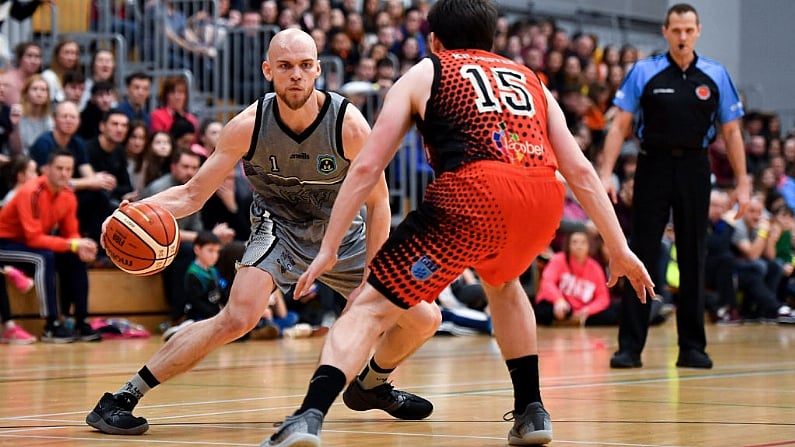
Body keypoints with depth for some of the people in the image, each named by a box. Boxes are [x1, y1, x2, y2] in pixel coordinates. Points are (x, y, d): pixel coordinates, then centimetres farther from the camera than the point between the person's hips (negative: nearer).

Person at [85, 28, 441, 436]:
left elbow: (378, 203, -12)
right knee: (239, 317, -29)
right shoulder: (248, 126, -23)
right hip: (279, 227, -3)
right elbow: (193, 194, -16)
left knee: (423, 320, -1)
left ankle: (371, 385, 32)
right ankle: (119, 400, -24)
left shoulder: (349, 124, -24)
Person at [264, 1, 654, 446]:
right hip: (544, 201, 4)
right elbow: (580, 170, 25)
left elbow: (367, 167, 14)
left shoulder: (423, 74, 22)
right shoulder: (531, 80, 31)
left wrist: (329, 249, 17)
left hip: (473, 194, -4)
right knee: (502, 283, 36)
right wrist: (620, 250, 27)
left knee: (371, 308, 3)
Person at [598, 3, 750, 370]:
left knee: (693, 259, 6)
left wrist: (742, 182, 2)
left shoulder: (715, 75, 4)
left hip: (694, 170, 2)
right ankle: (630, 346, 1)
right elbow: (620, 125, 0)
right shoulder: (644, 72, 0)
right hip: (653, 167, -1)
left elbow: (731, 132, 7)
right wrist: (606, 173, -8)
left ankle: (692, 347, 12)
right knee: (641, 256, -2)